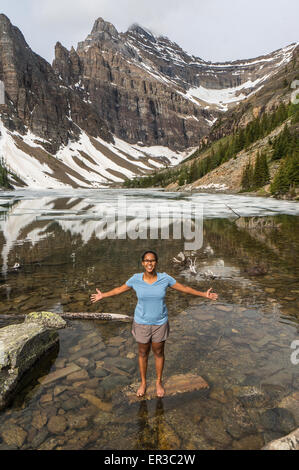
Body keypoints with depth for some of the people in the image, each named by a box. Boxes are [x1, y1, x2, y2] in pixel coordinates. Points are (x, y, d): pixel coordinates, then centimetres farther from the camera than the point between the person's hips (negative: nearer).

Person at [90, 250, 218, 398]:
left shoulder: (165, 278, -15)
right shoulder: (136, 279, -15)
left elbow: (184, 288, -4)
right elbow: (120, 289, 3)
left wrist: (204, 294, -3)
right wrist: (102, 295, 7)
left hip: (160, 323, 0)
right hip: (142, 323, 0)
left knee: (159, 353, 17)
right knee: (142, 353, 18)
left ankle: (159, 382, 42)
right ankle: (143, 383, 41)